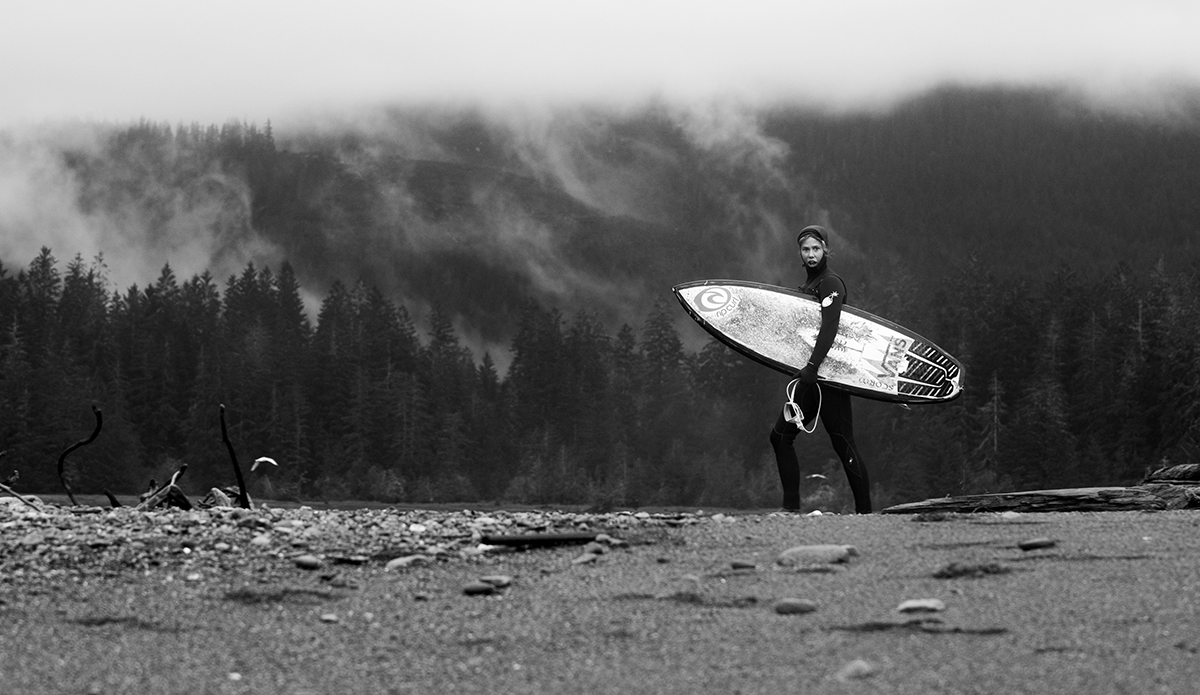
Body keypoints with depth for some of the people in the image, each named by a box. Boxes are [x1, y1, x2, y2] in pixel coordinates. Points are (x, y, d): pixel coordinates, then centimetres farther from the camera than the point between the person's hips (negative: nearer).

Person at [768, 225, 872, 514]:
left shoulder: (831, 284, -9)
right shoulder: (807, 287, 20)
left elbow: (829, 328, -23)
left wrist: (813, 366, -32)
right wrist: (805, 370, 10)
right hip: (809, 375, 9)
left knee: (843, 444, -8)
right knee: (781, 435, 0)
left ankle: (864, 511, -5)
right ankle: (791, 506, 1)